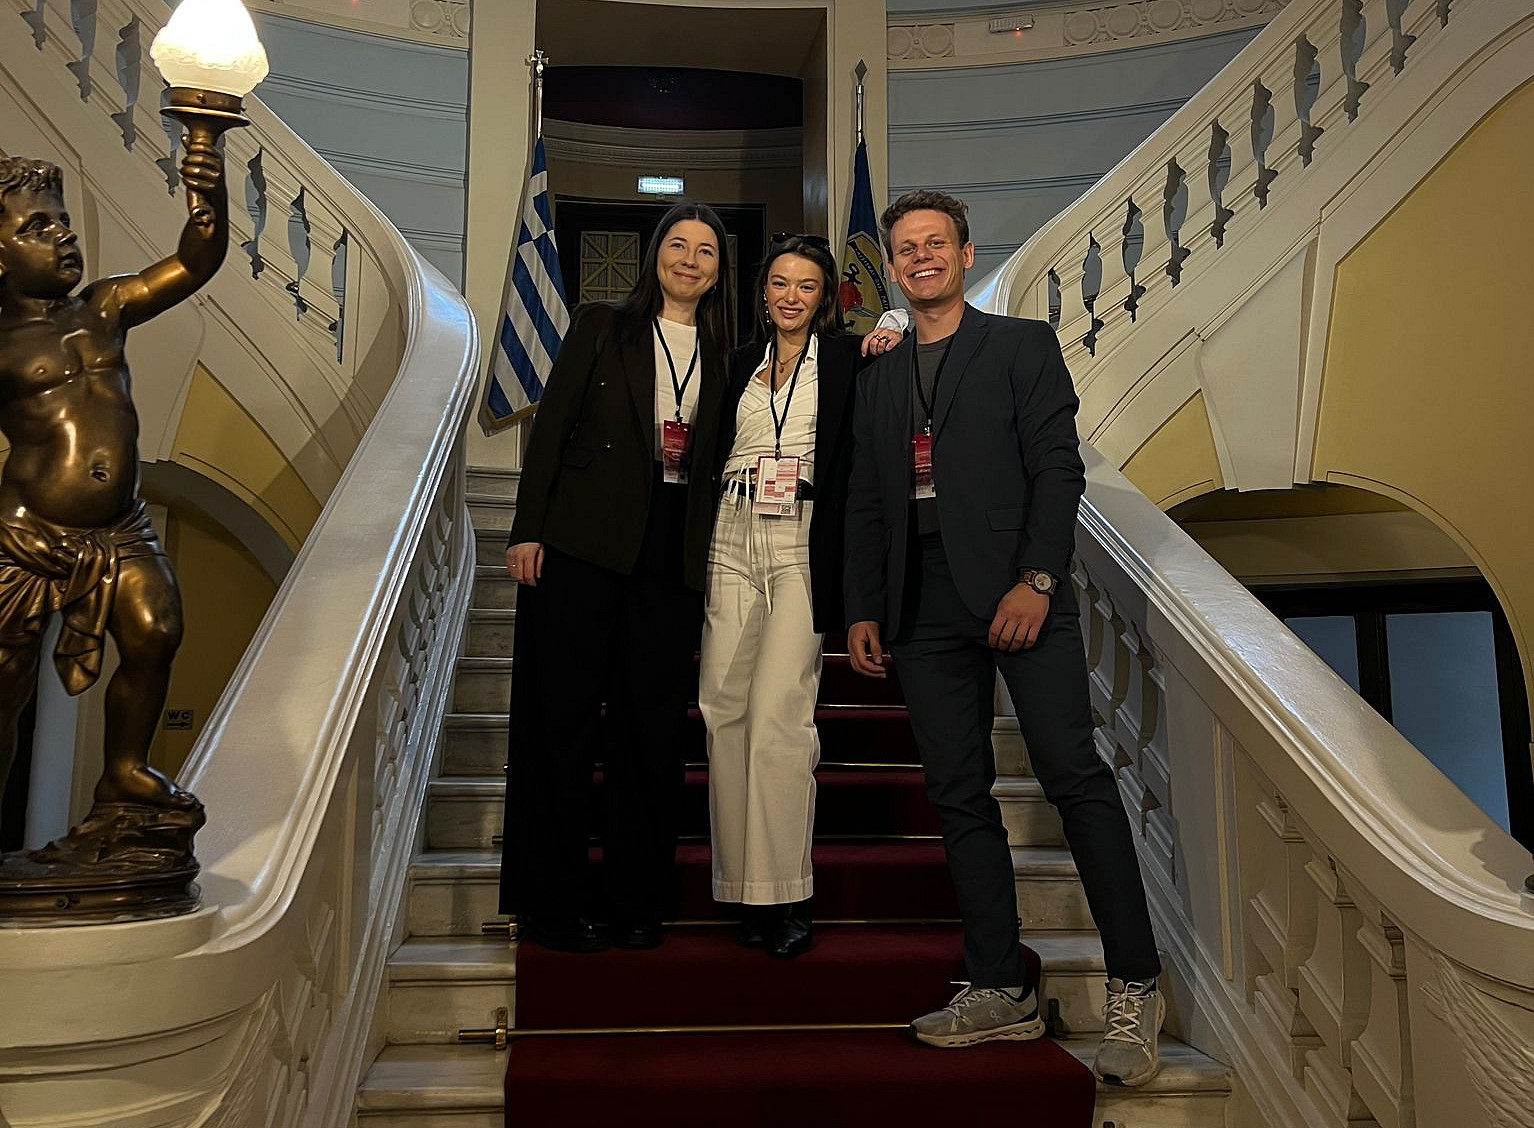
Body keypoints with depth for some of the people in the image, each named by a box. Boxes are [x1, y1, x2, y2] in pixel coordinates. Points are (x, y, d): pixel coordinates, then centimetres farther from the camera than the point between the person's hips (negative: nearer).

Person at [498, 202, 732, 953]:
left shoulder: (724, 355, 14)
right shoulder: (601, 326, 7)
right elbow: (551, 426, 1)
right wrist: (527, 529, -6)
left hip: (673, 555, 3)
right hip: (583, 544, -2)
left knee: (654, 725, 4)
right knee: (563, 717, 1)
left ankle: (638, 902, 16)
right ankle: (550, 904, 12)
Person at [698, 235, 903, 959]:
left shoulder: (846, 357, 9)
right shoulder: (741, 362, 19)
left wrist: (885, 342, -10)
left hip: (803, 545, -4)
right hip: (734, 540, 4)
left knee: (777, 714, -13)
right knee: (722, 706, 0)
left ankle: (784, 895, -4)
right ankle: (743, 888, 10)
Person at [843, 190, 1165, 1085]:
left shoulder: (1023, 345, 8)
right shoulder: (881, 378, 21)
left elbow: (1057, 467, -3)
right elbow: (866, 504, 19)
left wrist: (1037, 580, -14)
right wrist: (865, 609, 10)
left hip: (1019, 590, -4)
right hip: (927, 607, 5)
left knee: (1074, 774, -11)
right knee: (960, 798, 3)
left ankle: (1135, 987, -1)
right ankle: (1002, 992, 10)